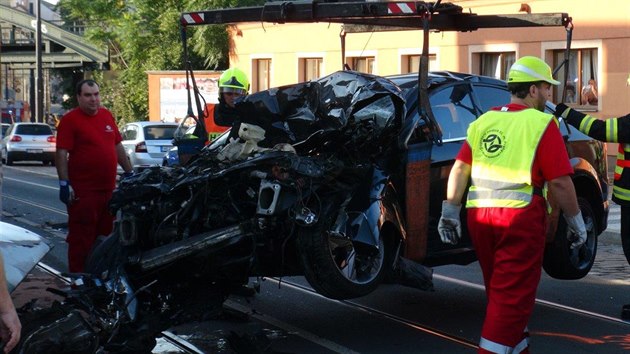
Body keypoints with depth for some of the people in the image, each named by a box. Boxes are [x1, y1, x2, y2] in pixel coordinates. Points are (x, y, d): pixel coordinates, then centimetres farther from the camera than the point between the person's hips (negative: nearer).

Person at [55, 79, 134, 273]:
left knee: (106, 234, 13)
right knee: (81, 237, -3)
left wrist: (129, 172, 19)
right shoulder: (70, 120, -6)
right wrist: (64, 183, -17)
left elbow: (117, 146, 21)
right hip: (82, 191, -7)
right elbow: (61, 153, -11)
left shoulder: (107, 115, 14)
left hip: (108, 188, 7)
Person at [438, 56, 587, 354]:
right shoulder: (541, 124, -5)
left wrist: (450, 212, 11)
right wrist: (576, 223, 1)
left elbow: (459, 169, 8)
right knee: (512, 295, -1)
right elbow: (560, 182, -9)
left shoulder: (484, 121, 12)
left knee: (499, 288, 21)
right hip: (520, 217, -7)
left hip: (480, 214, 7)